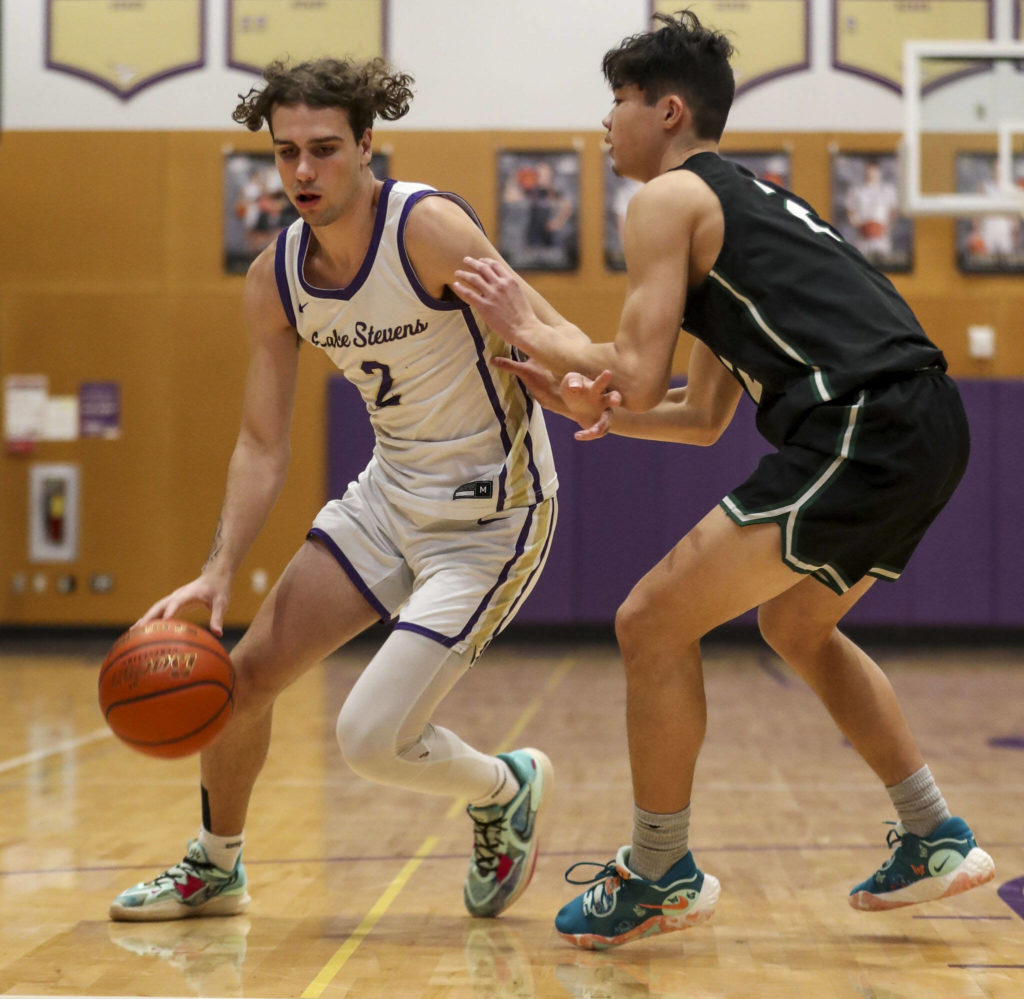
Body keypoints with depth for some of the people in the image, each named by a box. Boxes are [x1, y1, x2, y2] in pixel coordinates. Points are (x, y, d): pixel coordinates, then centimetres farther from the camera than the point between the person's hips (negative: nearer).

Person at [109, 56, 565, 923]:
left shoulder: (428, 228, -23)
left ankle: (507, 790, 19)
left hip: (491, 516, -7)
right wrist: (218, 574, -9)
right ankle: (215, 868, 32)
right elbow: (263, 445, 2)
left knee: (370, 738, -14)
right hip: (391, 492, 7)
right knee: (244, 673, 7)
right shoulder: (275, 277, -3)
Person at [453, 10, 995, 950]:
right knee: (798, 626, 30)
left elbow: (635, 378, -8)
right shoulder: (749, 198, 29)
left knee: (652, 624, -2)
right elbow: (703, 416, 27)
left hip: (864, 432, -10)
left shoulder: (670, 197, 0)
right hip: (924, 425, 10)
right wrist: (588, 404, 17)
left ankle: (660, 874, 11)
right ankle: (936, 840, 32)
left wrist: (531, 327, 7)